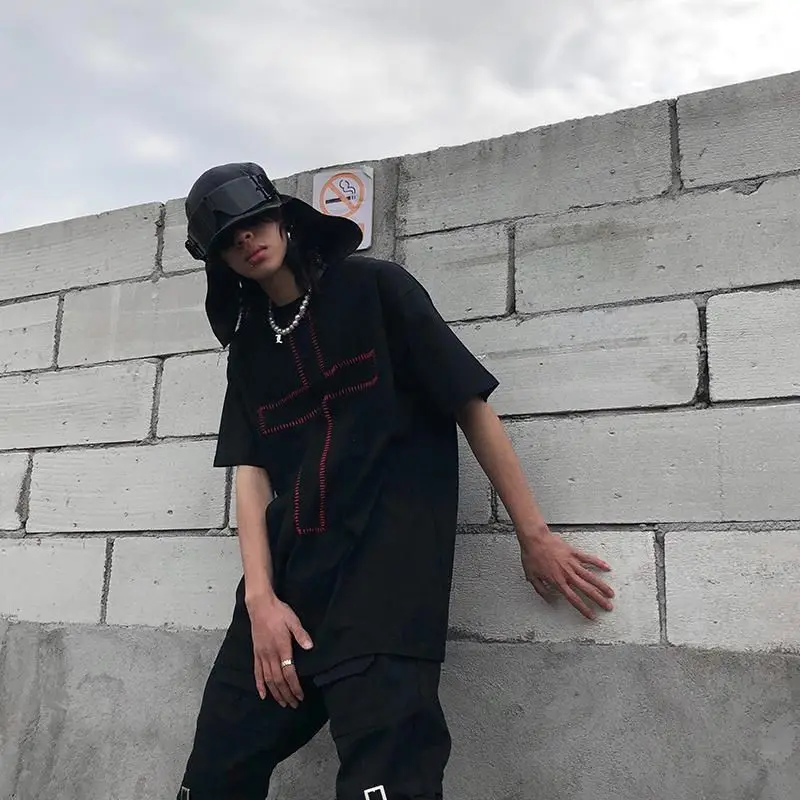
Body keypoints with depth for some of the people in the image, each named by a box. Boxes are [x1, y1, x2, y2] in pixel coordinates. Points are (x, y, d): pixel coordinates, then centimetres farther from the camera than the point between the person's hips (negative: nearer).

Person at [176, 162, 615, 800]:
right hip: (286, 580, 5)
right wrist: (260, 597, -6)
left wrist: (535, 537, -3)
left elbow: (471, 405, -1)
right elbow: (251, 474, 8)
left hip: (386, 570, -5)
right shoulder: (248, 347, 16)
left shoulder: (374, 288, 2)